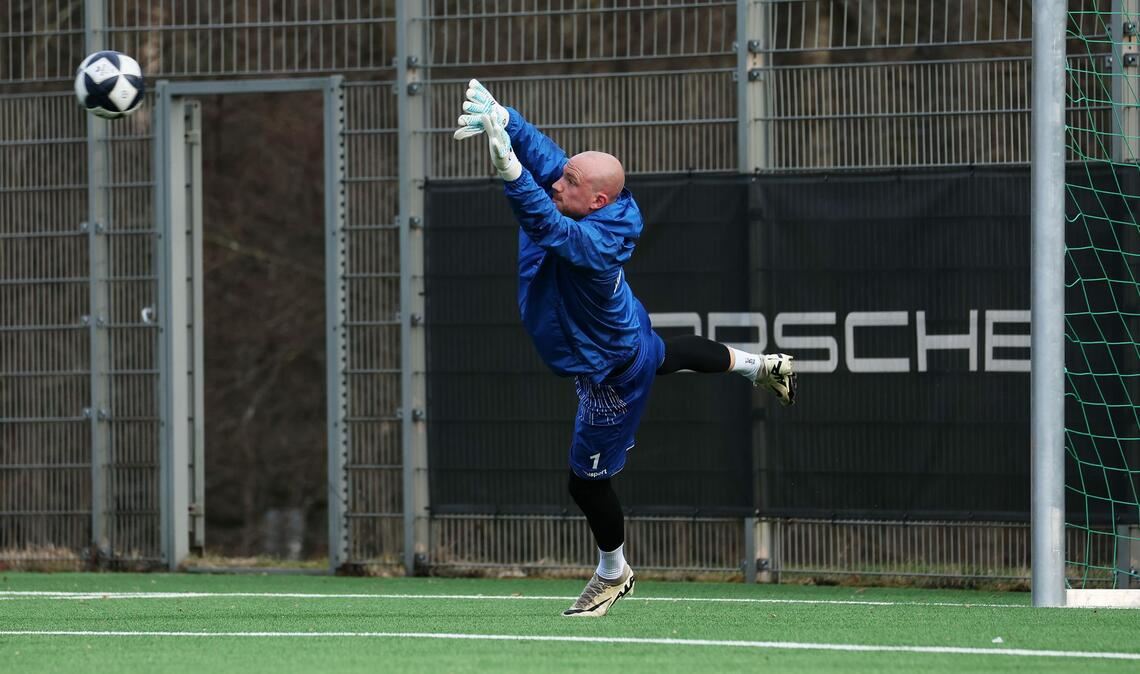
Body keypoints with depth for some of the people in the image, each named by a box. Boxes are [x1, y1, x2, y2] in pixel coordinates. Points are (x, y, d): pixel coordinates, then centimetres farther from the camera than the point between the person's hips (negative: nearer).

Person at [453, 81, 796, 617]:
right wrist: (498, 117, -44)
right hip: (630, 336, 8)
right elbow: (538, 150, -23)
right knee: (665, 355, 41)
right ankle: (759, 365, 64)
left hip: (612, 375, -8)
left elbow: (544, 223, -62)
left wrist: (507, 165, -75)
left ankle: (613, 573, 33)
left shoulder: (590, 243, -44)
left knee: (588, 481, 8)